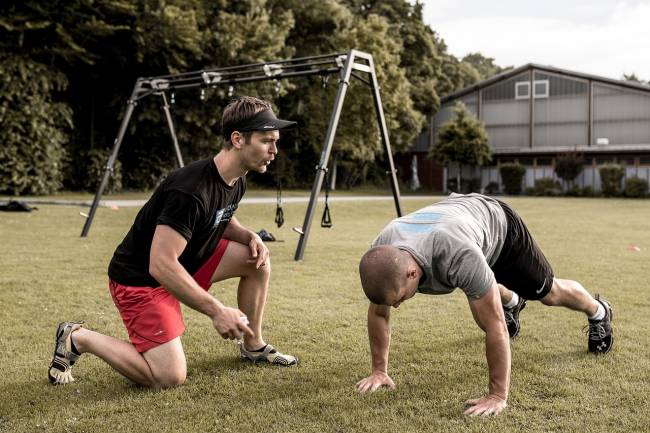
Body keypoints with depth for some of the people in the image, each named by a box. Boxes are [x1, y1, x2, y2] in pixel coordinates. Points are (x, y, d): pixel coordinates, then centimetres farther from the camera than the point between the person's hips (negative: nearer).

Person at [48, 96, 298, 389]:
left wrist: (249, 236, -3)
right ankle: (77, 338, 4)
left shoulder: (236, 181, -2)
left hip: (186, 261, 9)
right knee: (169, 378, -14)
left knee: (258, 260, -1)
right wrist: (217, 311, -33)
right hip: (140, 279, -9)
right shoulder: (191, 190, -32)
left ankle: (253, 346, 16)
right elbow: (161, 266, -35)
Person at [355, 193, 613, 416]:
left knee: (549, 293, 17)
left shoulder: (459, 256, -52)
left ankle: (598, 312, 49)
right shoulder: (381, 257, -35)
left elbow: (495, 325, -43)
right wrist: (379, 370, -15)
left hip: (498, 226, -4)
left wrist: (498, 396, -38)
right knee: (481, 293, 30)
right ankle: (512, 302, 65)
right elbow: (378, 313, -16)